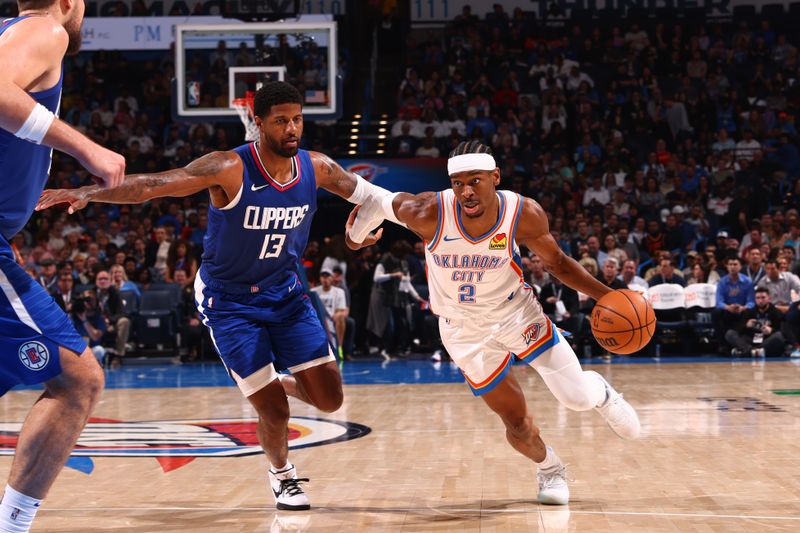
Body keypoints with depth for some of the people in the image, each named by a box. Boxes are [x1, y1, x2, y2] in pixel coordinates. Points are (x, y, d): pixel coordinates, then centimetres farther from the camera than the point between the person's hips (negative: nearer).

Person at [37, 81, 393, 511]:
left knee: (329, 399, 0)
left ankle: (279, 383, 33)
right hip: (229, 301, -5)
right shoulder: (230, 169, -25)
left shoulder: (316, 168, -10)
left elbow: (362, 191, 12)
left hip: (284, 293, 5)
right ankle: (281, 474, 25)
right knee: (274, 411, -7)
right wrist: (86, 193, -44)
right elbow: (152, 185, -34)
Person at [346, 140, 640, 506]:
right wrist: (354, 235, 10)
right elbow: (379, 202, -8)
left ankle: (599, 391, 30)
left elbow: (556, 262, -5)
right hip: (465, 330, 0)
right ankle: (549, 469, 37)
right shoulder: (429, 214, -28)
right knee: (516, 424, 2)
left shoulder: (525, 215, -23)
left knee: (577, 398, -9)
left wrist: (605, 295, -16)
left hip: (516, 311, 1)